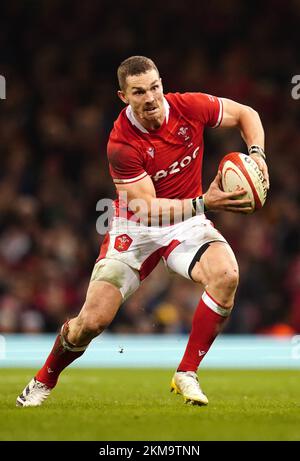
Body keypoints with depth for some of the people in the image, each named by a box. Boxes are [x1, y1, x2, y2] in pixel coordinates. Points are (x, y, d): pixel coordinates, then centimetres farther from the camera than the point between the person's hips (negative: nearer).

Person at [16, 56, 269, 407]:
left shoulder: (189, 107, -15)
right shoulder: (121, 144, -24)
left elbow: (246, 114, 4)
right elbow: (147, 208, -27)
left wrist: (256, 154, -14)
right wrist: (203, 203, -38)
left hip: (186, 221, 3)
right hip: (135, 228, -2)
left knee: (226, 274, -30)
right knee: (93, 320, -11)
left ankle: (186, 374, -15)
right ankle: (43, 382, 20)